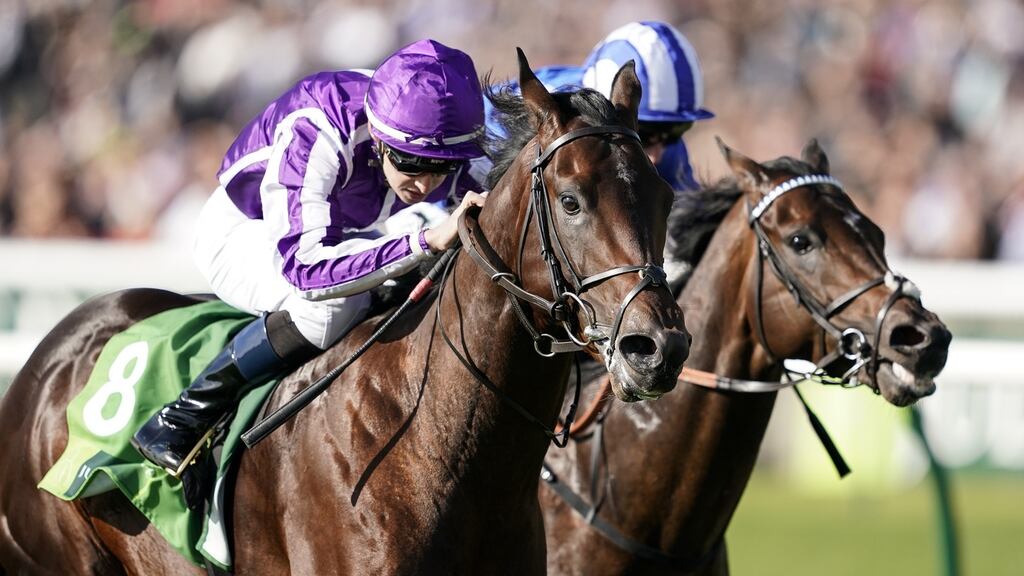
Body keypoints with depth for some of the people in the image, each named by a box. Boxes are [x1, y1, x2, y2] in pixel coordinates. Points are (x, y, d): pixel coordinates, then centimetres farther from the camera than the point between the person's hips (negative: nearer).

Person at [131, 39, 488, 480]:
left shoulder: (441, 151, -24)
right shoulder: (315, 134, -42)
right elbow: (303, 265, -50)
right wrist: (427, 242, -58)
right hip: (245, 234, -7)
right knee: (334, 302, -36)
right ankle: (185, 418, -21)